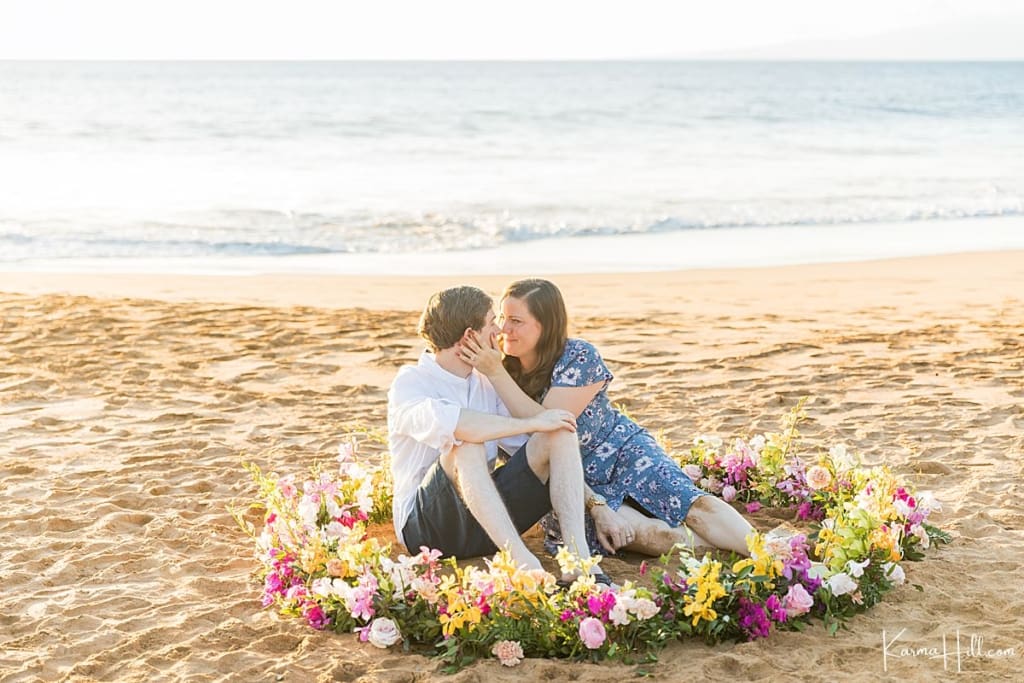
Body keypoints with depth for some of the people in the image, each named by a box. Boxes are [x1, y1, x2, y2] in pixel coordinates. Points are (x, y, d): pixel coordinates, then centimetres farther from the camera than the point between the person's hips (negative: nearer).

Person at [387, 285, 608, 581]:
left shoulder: (486, 383, 13)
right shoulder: (409, 384, -8)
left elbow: (535, 452, 12)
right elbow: (449, 424, -32)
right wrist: (532, 423, -26)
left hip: (491, 518, 6)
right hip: (426, 524, -6)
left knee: (560, 434, -12)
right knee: (466, 446, -34)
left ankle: (578, 558, -29)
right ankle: (523, 563, -44)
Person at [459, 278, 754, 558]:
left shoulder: (579, 356, -14)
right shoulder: (505, 370, -4)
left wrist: (496, 374, -30)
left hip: (620, 450, 0)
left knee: (691, 504, -25)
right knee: (629, 530, -28)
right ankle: (725, 552, -24)